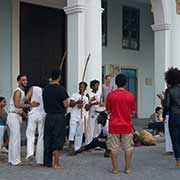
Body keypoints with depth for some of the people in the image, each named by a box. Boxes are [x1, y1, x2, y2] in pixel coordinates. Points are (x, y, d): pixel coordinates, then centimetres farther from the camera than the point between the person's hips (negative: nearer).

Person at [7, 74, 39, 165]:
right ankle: (15, 160, -5)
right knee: (16, 138, -9)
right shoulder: (18, 91, -14)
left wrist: (24, 114, 16)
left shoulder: (22, 92, 17)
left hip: (17, 116, 10)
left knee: (13, 138, 12)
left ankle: (11, 159, 18)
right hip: (13, 116, -10)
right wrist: (30, 105, -30)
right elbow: (17, 104, -28)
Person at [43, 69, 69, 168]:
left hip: (48, 116, 5)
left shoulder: (45, 89, 5)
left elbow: (45, 103, 12)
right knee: (57, 140, 0)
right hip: (59, 117, -5)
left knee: (47, 139, 10)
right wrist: (67, 101, 7)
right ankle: (56, 163, 3)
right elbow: (66, 105, -13)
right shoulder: (60, 89, -13)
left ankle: (47, 162, 14)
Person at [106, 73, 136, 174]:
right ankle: (128, 169, 13)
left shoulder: (111, 95, -6)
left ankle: (115, 169, 10)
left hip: (114, 125, 0)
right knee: (128, 147, 10)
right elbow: (133, 111, 3)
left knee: (114, 147, 7)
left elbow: (108, 110, 1)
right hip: (126, 125, 0)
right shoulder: (130, 95, -5)